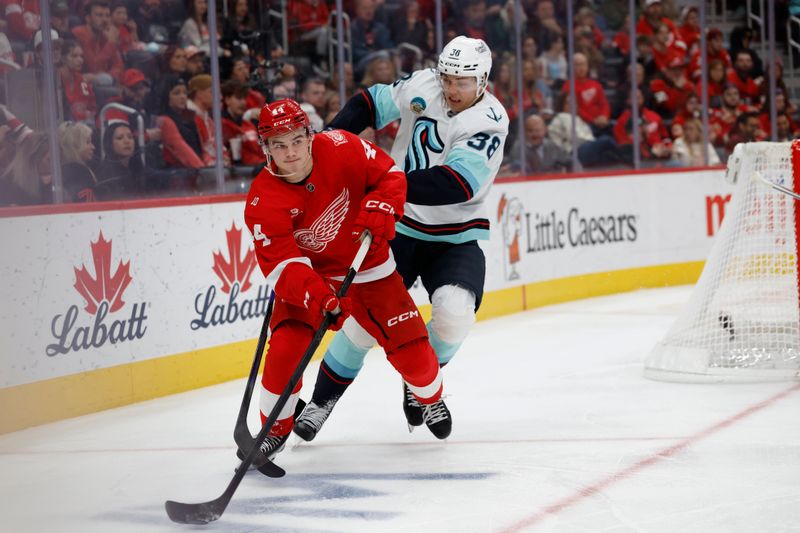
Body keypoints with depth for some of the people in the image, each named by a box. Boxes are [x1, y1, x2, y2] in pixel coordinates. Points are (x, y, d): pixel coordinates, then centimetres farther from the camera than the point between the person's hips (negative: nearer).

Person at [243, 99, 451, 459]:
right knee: (285, 350, -20)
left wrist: (381, 207, -27)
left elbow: (390, 175, -6)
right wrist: (316, 297, -47)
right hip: (307, 276, -1)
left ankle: (430, 398, 36)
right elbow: (282, 265, -30)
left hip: (369, 269, 1)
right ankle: (275, 429, 3)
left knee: (410, 346, 0)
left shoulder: (340, 149, -21)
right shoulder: (263, 201, -24)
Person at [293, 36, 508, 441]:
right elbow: (369, 105, 8)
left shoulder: (490, 121, -18)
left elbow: (457, 184, -31)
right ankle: (322, 399, 11)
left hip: (457, 237, -2)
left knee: (454, 313, -23)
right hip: (401, 226, 2)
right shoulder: (421, 87, -7)